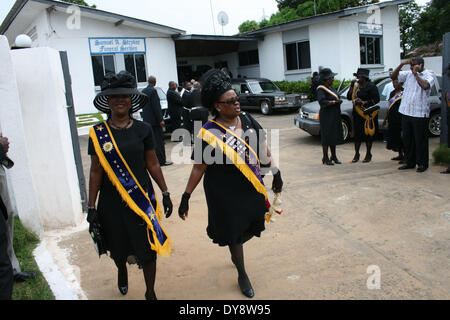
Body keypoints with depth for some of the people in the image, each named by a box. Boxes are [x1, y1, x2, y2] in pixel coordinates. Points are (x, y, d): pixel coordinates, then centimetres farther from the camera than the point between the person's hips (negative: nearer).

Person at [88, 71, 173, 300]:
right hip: (111, 201, 1)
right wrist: (91, 206, 0)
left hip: (142, 197, 0)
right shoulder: (98, 133, -2)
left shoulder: (143, 129, -2)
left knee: (148, 247, 3)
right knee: (118, 247, 17)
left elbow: (153, 164, 3)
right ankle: (122, 272, 52)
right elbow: (95, 171, 0)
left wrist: (165, 193, 3)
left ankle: (150, 293, 25)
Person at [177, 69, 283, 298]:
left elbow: (263, 148, 8)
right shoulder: (209, 133, -16)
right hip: (225, 194, -5)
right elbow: (199, 167, -10)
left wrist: (275, 173, 7)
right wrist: (186, 197, -9)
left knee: (253, 228, 16)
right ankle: (242, 275, 36)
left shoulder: (247, 120, -2)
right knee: (233, 233, 11)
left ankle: (235, 250, 51)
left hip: (252, 189, 5)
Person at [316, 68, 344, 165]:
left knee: (334, 136, 12)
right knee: (326, 137, -4)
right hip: (326, 116, -9)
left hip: (335, 116, 9)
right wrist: (335, 102, -23)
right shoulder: (321, 89, -12)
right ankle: (325, 158, 4)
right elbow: (322, 102, -25)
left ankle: (333, 156, 22)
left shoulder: (331, 88, 16)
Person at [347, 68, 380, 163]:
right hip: (357, 114, 6)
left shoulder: (371, 86, -8)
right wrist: (352, 86, -4)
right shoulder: (357, 85, 11)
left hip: (368, 114, -6)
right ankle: (356, 154, 15)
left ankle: (368, 154, 12)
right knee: (357, 134, 7)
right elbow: (349, 97, 7)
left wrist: (363, 102, -20)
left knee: (368, 134, 1)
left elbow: (376, 100, -13)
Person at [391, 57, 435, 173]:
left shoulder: (428, 76, -4)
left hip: (420, 113, -5)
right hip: (406, 112, 5)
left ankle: (422, 164, 13)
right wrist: (401, 64, -2)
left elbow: (425, 86, -25)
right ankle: (410, 162, 23)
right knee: (407, 139, 11)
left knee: (420, 140, 1)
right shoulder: (408, 74, 11)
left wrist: (416, 74, -15)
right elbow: (393, 77, 8)